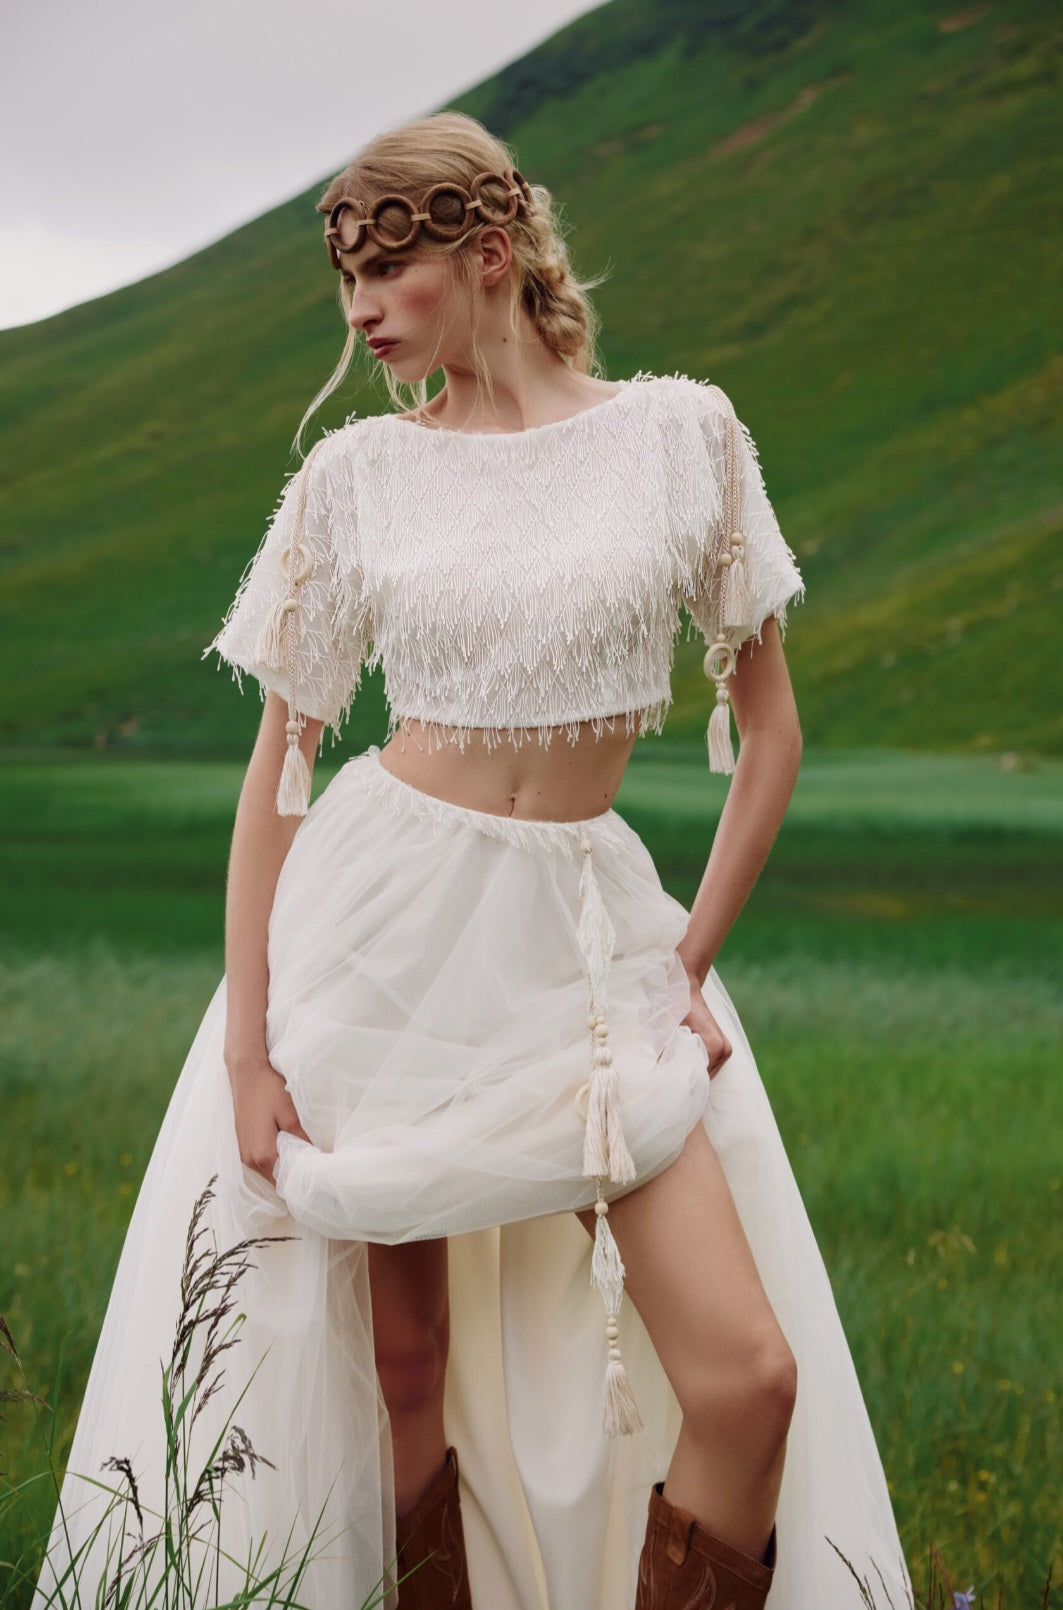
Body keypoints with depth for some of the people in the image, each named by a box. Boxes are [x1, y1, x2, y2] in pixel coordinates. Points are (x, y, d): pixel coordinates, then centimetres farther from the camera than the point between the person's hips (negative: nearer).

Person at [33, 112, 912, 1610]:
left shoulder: (679, 431, -1)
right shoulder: (355, 473, -1)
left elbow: (770, 726, 5)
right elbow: (279, 759, 2)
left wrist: (688, 963, 1)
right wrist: (245, 1044, -3)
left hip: (588, 933, 1)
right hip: (382, 918, 0)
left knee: (749, 1377, -9)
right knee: (405, 1375, 6)